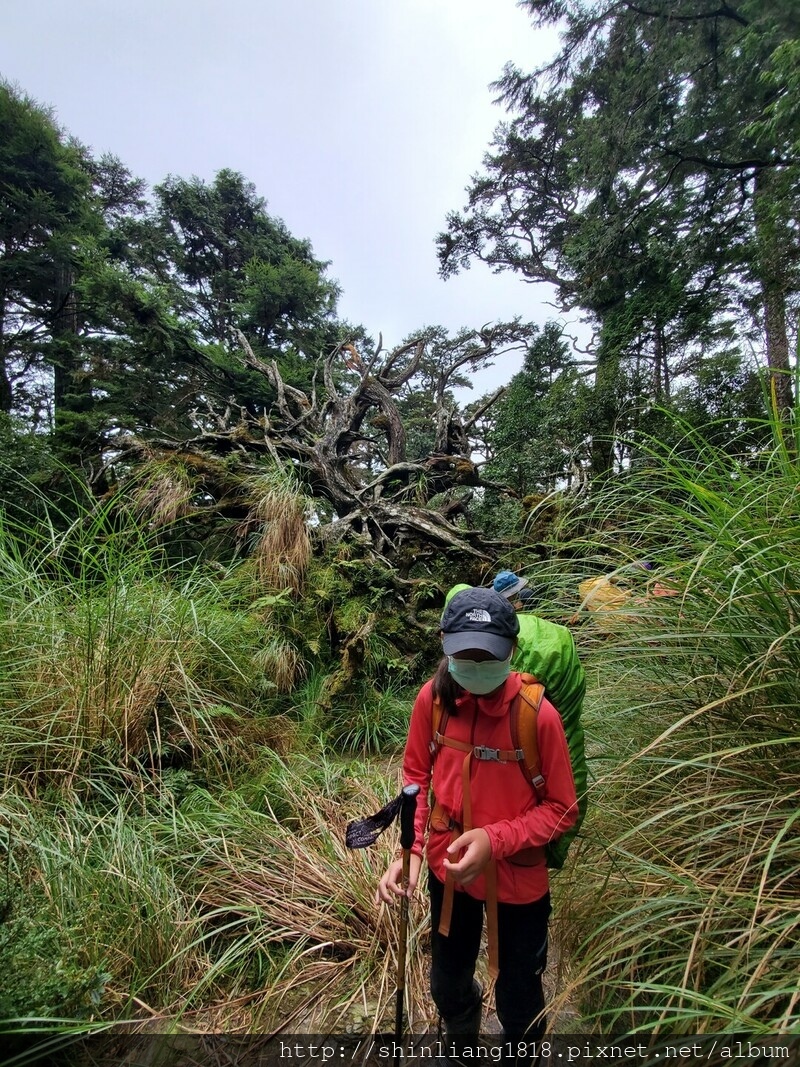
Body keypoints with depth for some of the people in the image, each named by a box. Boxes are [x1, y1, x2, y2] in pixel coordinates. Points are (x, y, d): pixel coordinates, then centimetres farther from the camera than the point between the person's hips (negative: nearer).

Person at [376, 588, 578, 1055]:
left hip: (517, 880, -3)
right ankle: (462, 1038, 64)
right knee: (447, 984, 30)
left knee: (518, 999, 21)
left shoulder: (537, 714, -27)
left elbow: (562, 809, -17)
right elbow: (417, 778, -4)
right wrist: (410, 849, -15)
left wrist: (495, 839, -28)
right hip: (448, 869, 4)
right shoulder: (433, 698, -18)